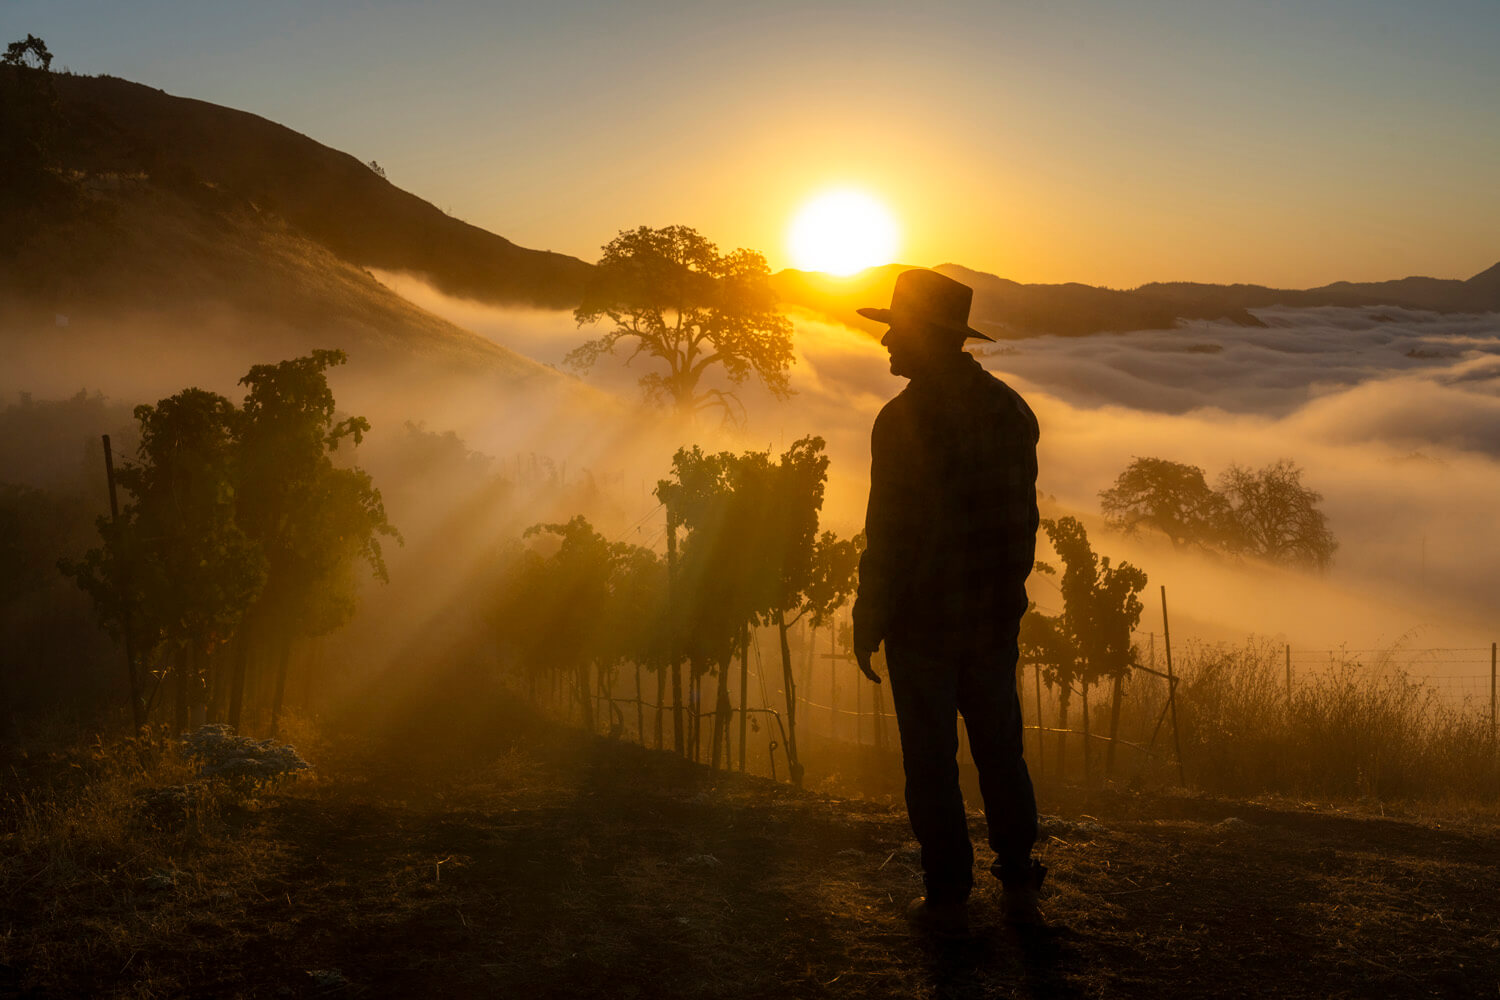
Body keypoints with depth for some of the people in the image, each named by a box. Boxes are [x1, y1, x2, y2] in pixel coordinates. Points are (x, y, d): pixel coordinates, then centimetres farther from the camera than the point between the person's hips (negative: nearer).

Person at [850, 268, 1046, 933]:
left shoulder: (903, 419, -18)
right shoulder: (1009, 407, 2)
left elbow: (889, 534, -18)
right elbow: (1023, 516, 9)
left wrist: (868, 623, -8)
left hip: (923, 620, -6)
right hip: (996, 617, 6)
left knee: (931, 759, 5)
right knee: (1000, 751, 16)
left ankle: (947, 896, 12)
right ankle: (1018, 886, 24)